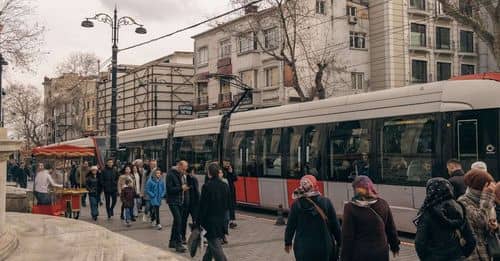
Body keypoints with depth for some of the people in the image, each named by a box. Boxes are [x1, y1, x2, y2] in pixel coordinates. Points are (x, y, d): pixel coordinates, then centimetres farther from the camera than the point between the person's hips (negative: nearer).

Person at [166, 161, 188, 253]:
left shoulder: (179, 174, 14)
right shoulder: (170, 174, -13)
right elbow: (169, 189, -19)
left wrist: (184, 187, 7)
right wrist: (181, 188, -22)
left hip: (179, 201, 9)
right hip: (173, 201, -9)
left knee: (177, 221, 14)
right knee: (178, 221, -15)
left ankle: (172, 242, 25)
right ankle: (178, 244, -13)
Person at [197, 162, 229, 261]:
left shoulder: (207, 186, -15)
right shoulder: (225, 186, 2)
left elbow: (203, 206, -13)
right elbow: (227, 205, 8)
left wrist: (198, 222, -7)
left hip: (210, 220, -6)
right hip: (221, 221, 6)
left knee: (216, 246, -3)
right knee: (212, 244, 21)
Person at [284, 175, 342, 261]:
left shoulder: (296, 204, -8)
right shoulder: (326, 202, -7)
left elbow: (290, 226, 0)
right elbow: (335, 225, -3)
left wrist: (288, 242, 16)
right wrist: (339, 242, 9)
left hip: (304, 248, 0)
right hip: (325, 246, 0)